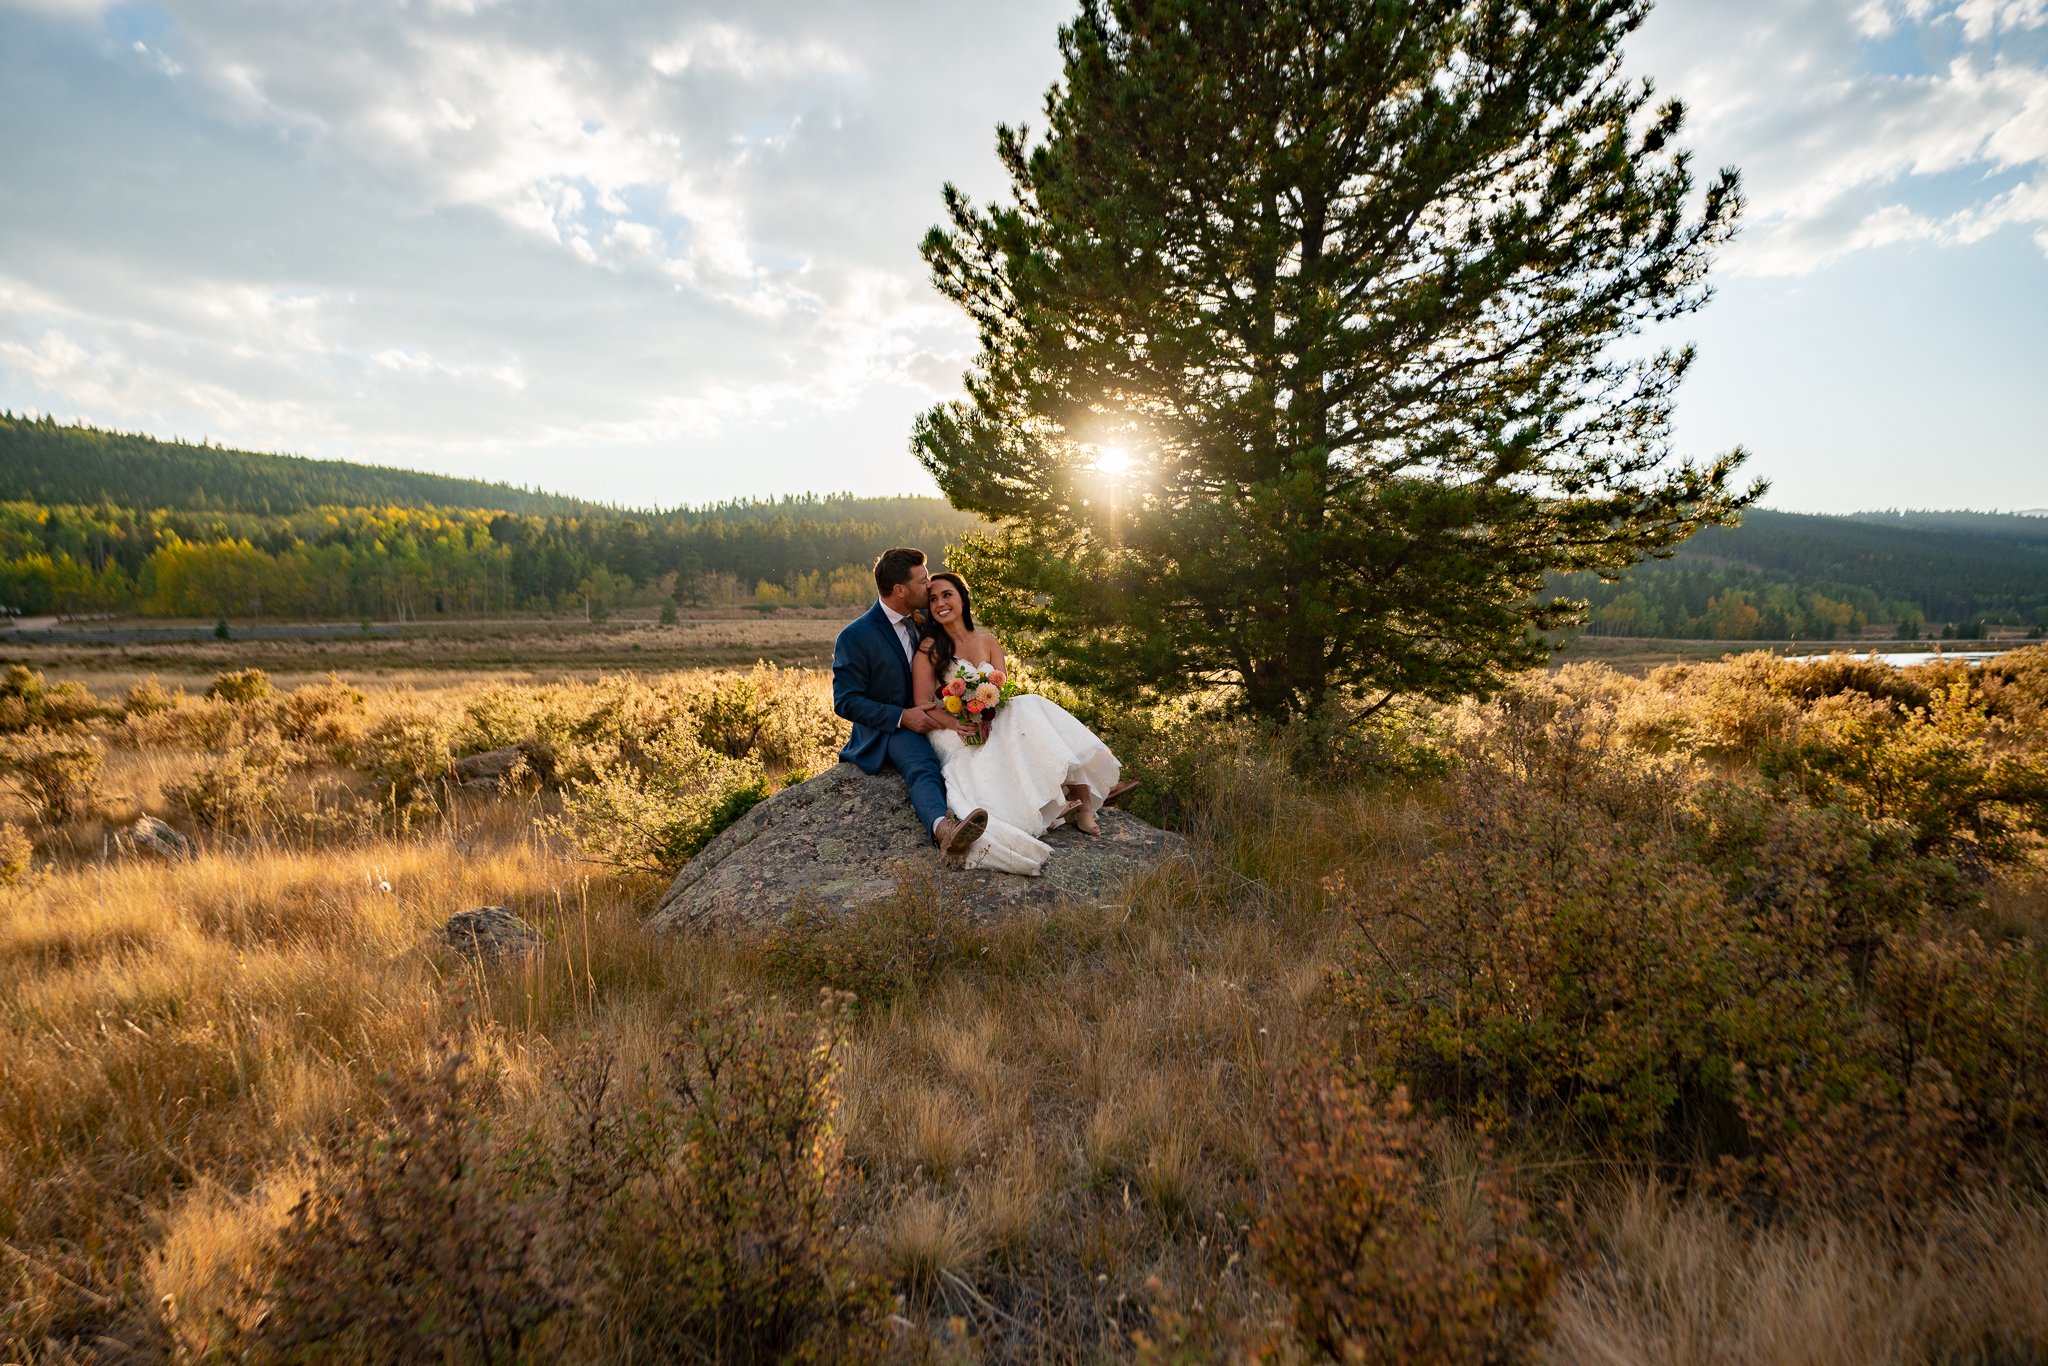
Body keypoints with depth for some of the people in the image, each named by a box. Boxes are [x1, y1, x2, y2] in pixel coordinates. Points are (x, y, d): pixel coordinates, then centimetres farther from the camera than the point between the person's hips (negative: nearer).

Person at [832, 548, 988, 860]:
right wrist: (902, 716, -20)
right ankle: (943, 827, -65)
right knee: (923, 768, -39)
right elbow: (845, 702, -10)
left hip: (933, 716, 8)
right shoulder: (855, 637, -9)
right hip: (887, 729, -8)